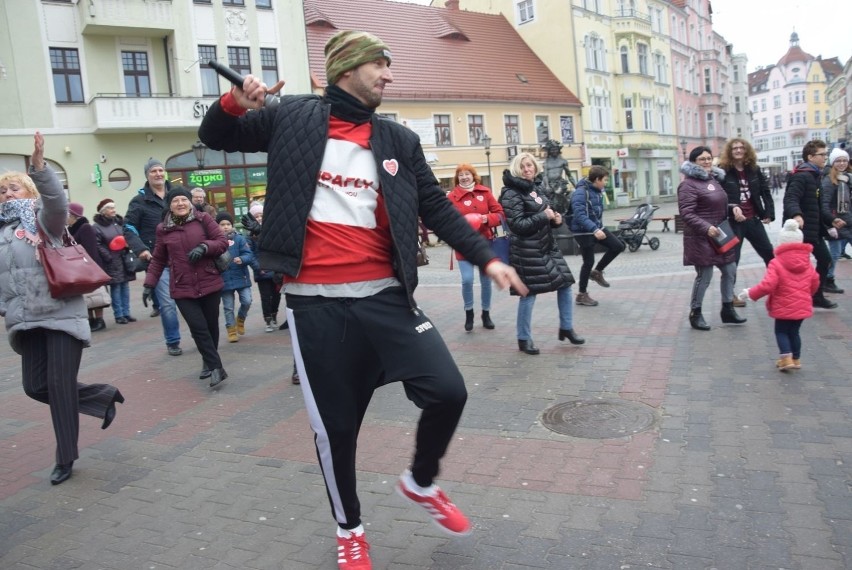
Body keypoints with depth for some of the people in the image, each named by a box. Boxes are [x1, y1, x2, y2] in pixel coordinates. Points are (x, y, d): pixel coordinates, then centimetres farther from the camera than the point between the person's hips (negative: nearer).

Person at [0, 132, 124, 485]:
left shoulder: (42, 219, -1)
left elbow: (58, 202, -23)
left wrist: (38, 165, -36)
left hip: (61, 313, -6)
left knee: (60, 385, -4)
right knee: (35, 386, 4)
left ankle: (65, 458, 12)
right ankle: (103, 396, 26)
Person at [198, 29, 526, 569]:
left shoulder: (400, 140, 9)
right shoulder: (293, 117, 4)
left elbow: (438, 209, 12)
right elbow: (216, 137, 14)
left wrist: (487, 257, 3)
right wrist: (234, 101, -8)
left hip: (384, 296, 2)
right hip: (316, 303, -2)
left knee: (448, 391, -8)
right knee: (334, 424, 7)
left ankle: (421, 482, 24)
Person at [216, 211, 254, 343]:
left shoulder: (239, 239, -3)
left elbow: (249, 255, -8)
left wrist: (241, 259, -26)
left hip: (241, 277, 0)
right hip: (224, 280, 0)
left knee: (247, 301, -5)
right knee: (228, 307, 8)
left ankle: (240, 319, 25)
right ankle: (231, 329, 23)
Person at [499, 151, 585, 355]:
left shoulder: (537, 187, 12)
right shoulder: (512, 194, -13)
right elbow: (518, 225, -21)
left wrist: (556, 219, 1)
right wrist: (544, 217, -18)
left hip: (547, 245, 8)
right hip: (526, 250, -8)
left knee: (565, 284, 9)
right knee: (529, 293, -3)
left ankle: (566, 328, 25)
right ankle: (524, 339, 11)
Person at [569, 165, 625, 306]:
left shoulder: (597, 190, 5)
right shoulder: (580, 192, -23)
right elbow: (580, 215, -32)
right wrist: (594, 230, -40)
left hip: (597, 228, 8)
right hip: (584, 232, -8)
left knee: (618, 246, 4)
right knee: (589, 262, -1)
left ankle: (597, 272, 21)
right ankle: (582, 295, 14)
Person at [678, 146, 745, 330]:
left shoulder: (714, 179, 15)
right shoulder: (689, 184, -14)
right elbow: (686, 213, -22)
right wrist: (706, 228, -28)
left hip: (719, 236, 9)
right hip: (701, 238, -9)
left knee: (730, 271, 13)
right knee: (704, 276, -4)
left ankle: (727, 309, 26)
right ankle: (695, 314, 11)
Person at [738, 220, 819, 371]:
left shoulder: (776, 264, -16)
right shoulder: (807, 263, 4)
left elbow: (767, 285, -22)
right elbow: (815, 284, 13)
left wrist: (750, 293, -9)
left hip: (784, 307, -5)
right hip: (803, 306, 5)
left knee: (781, 331, 9)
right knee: (794, 332, 19)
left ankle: (786, 358, -2)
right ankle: (796, 359, 25)